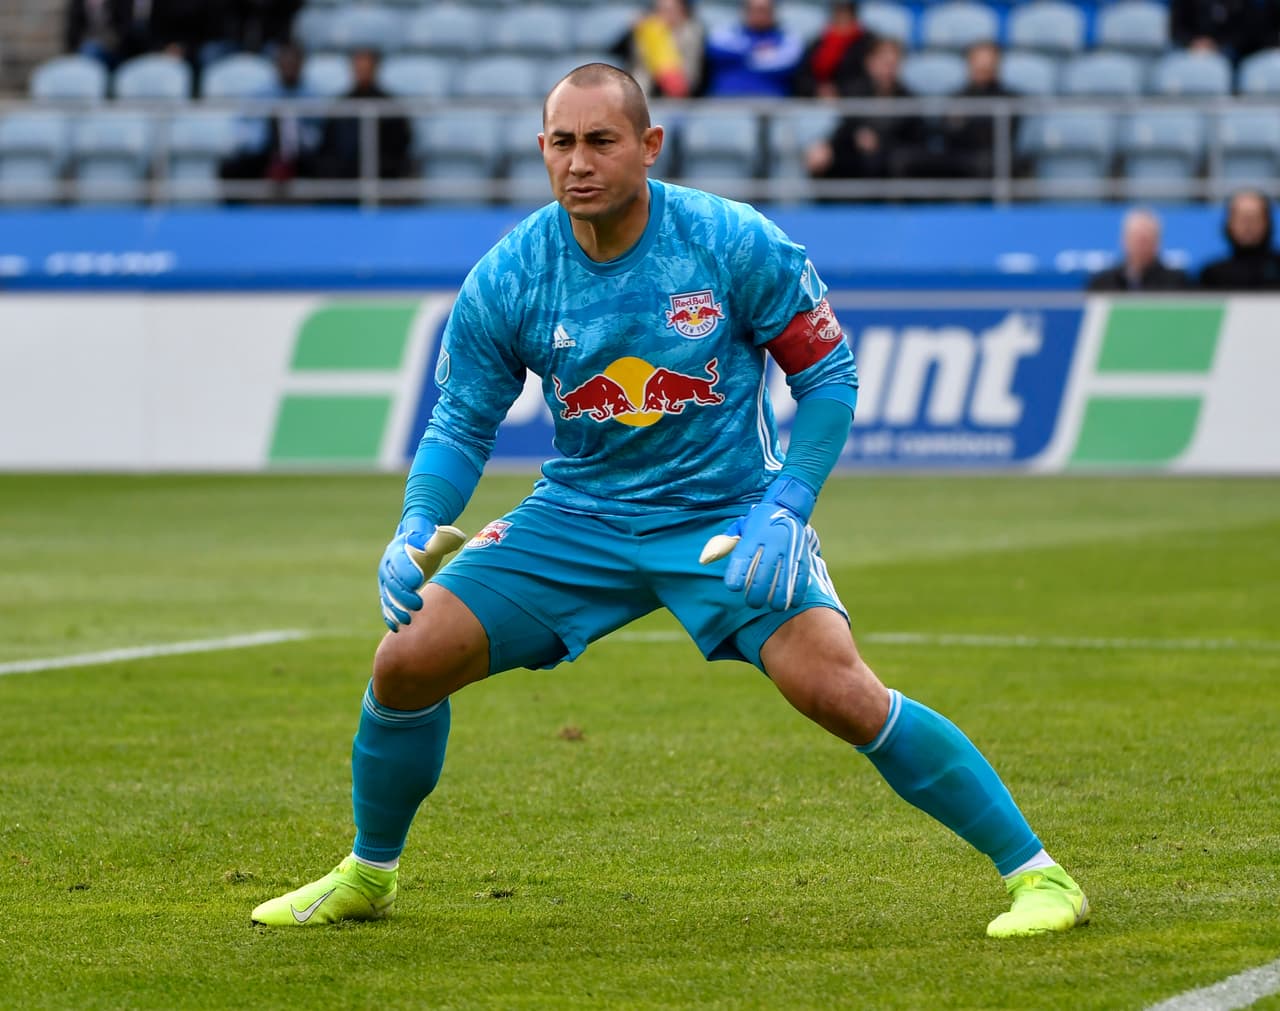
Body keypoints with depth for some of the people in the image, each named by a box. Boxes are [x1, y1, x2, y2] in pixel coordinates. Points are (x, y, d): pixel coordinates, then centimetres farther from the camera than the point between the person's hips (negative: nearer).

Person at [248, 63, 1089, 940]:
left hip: (729, 519, -3)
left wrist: (785, 512, -18)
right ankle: (367, 875, 20)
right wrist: (417, 528, -17)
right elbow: (462, 423, 1)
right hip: (578, 516, 3)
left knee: (839, 692, -24)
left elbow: (829, 373, -7)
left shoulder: (737, 244, -17)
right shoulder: (505, 280, -10)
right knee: (408, 662, -7)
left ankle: (1036, 872, -13)